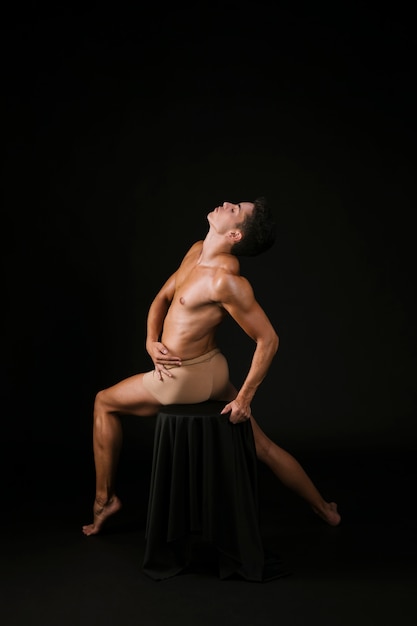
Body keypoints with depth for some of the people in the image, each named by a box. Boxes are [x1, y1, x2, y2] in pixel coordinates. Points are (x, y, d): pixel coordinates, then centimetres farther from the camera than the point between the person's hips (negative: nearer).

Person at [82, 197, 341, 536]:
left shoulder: (225, 279, -27)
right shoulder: (197, 251, -1)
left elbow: (268, 339, -23)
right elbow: (162, 298, 10)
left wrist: (245, 397, -18)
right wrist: (151, 340, -6)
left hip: (185, 379, -8)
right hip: (210, 370, 8)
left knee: (104, 403, 12)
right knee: (263, 447, 17)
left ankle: (105, 499, 24)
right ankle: (324, 508, 28)